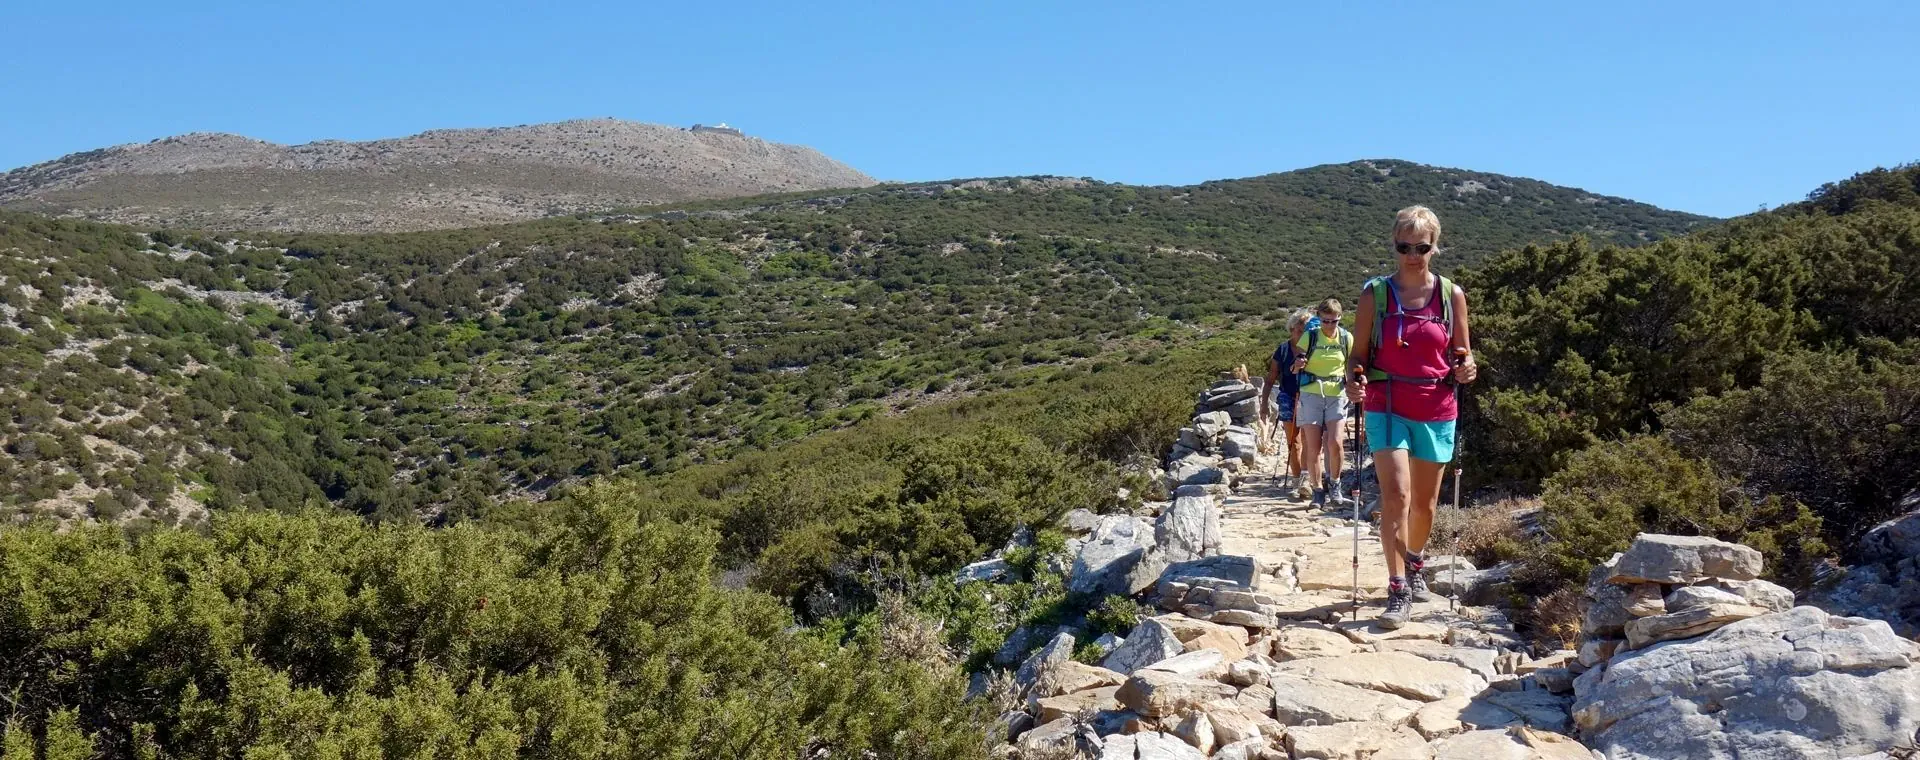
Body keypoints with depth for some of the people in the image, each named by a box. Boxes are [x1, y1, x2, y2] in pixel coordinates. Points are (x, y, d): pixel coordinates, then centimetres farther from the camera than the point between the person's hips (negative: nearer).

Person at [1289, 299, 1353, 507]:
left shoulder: (1346, 338, 4)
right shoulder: (1309, 337, 0)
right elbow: (1294, 369, 5)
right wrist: (1298, 364, -17)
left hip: (1337, 395, 0)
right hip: (1311, 394, 0)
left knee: (1334, 443, -13)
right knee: (1314, 447, -2)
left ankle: (1334, 485, 9)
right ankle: (1318, 490, 10)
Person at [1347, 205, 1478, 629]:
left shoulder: (1451, 296, 3)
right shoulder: (1375, 295, -1)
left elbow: (1462, 356, 11)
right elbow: (1359, 354, 2)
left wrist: (1466, 369, -12)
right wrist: (1355, 382, -18)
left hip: (1435, 412, 2)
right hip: (1387, 408, -2)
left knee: (1424, 503, 13)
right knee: (1395, 495, -16)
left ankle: (1415, 568, 41)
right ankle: (1398, 593, -10)